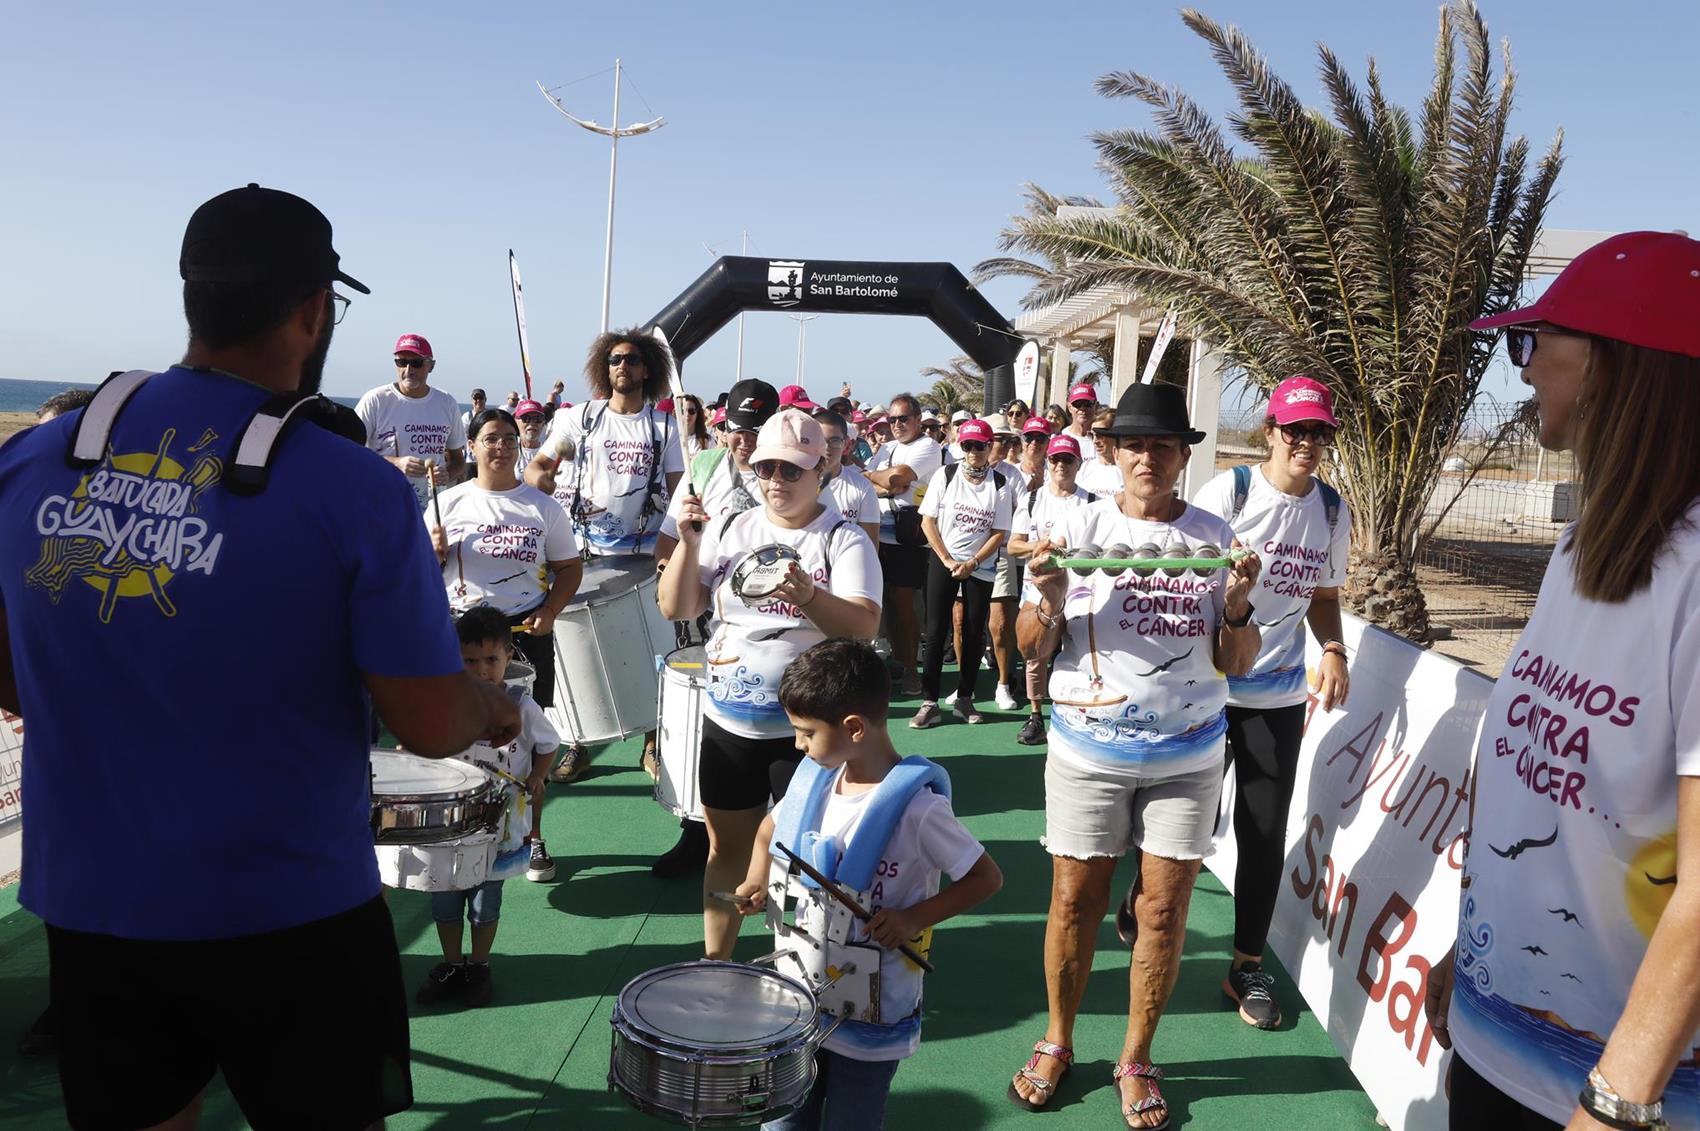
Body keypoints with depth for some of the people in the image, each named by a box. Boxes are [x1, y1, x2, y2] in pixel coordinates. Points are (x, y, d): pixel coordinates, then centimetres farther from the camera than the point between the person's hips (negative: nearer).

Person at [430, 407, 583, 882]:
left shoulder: (542, 507, 3)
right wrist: (436, 553, -13)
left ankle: (532, 838, 18)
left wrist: (550, 611, -11)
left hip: (525, 631, 0)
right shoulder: (449, 502, 4)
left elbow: (570, 567, 5)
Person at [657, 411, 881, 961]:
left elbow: (862, 626, -22)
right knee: (727, 845, 16)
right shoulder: (730, 530, 4)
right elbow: (675, 608, 1)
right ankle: (714, 963, 33)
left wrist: (809, 597, -40)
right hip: (727, 722, 4)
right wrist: (688, 544, -14)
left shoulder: (844, 540, -8)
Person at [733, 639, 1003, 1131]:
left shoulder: (916, 806, -23)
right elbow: (771, 826, 16)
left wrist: (915, 918, -24)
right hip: (795, 1003, 6)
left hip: (868, 1021, -5)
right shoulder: (813, 777, -4)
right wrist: (758, 881, -2)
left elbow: (987, 878, -15)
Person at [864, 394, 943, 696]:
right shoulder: (886, 449, 19)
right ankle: (896, 659, 19)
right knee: (889, 601, 8)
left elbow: (898, 476, -15)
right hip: (880, 533, 6)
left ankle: (909, 669, 4)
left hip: (908, 537, -6)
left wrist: (870, 476, 1)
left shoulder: (928, 447, -2)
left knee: (903, 602, -4)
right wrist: (886, 487, -11)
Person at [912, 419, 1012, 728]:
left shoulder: (999, 485, -3)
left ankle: (965, 699, 16)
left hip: (981, 566, 1)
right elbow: (928, 521, -2)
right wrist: (947, 560, -8)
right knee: (936, 630, -4)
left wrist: (972, 563, -12)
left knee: (974, 633, 4)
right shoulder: (945, 475, -3)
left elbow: (999, 532, -2)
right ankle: (929, 703, -2)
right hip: (943, 561, -1)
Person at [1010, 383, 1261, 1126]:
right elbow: (1034, 649, 0)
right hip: (1089, 749, -1)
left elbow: (1235, 663, 3)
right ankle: (1057, 1042, 29)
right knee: (1075, 900, 7)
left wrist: (1236, 604, -15)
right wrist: (1050, 599, -20)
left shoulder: (1214, 536, 0)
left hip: (1187, 753, 1)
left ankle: (1137, 1059, 26)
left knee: (1163, 909, 6)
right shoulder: (1079, 528, -3)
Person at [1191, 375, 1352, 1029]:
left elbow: (1324, 595, 17)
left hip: (1280, 696, 4)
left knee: (1265, 830, 7)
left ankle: (1248, 967, 23)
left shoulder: (1332, 511, 7)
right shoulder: (1229, 492, -8)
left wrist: (1333, 651, 0)